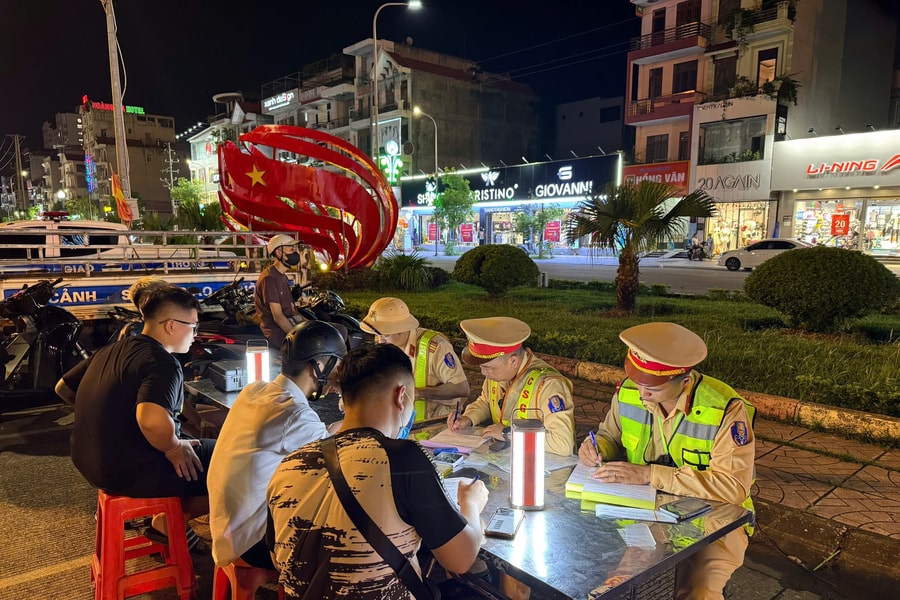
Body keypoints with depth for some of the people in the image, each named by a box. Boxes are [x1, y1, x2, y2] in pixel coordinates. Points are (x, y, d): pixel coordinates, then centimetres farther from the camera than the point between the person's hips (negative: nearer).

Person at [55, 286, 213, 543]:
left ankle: (164, 517, 19)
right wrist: (174, 448, -20)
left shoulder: (110, 350, 7)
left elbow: (63, 388, 19)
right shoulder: (163, 363, -21)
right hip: (132, 472, -9)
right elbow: (153, 421, -38)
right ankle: (167, 523, 5)